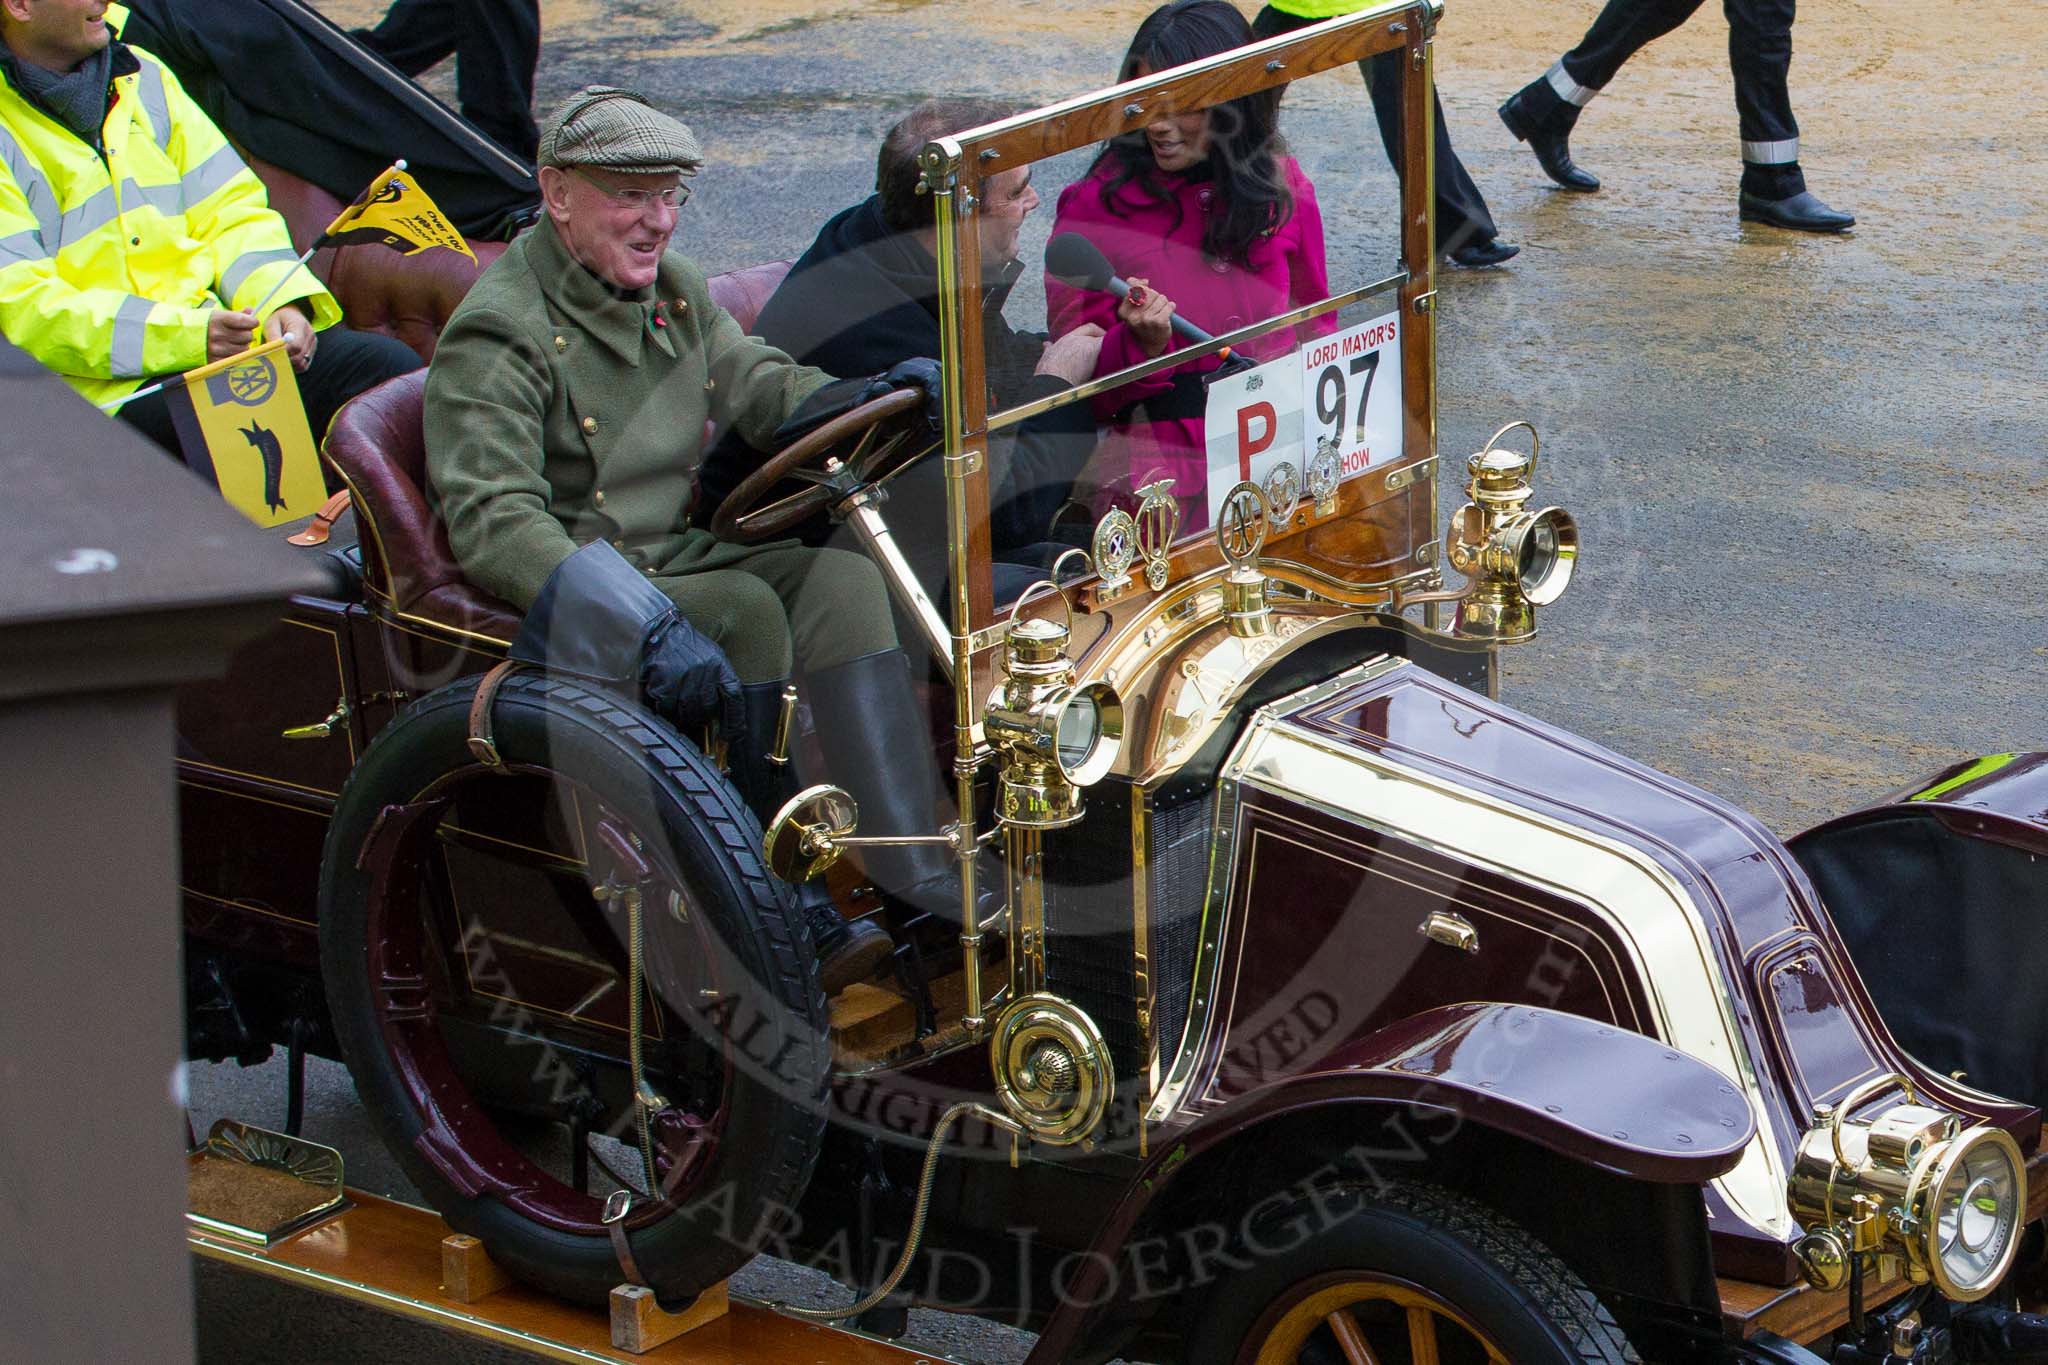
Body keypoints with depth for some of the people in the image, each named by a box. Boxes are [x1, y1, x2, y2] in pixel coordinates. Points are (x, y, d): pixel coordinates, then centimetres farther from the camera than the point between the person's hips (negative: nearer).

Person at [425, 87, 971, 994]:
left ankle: (915, 884, -24)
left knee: (841, 579, -16)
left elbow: (757, 384, 25)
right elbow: (493, 519, -28)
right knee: (747, 612, -30)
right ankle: (790, 916, -28)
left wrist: (875, 398, 2)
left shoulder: (671, 289, 11)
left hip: (679, 556, 8)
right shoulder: (498, 332, -16)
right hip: (567, 596, -8)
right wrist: (643, 626, -40)